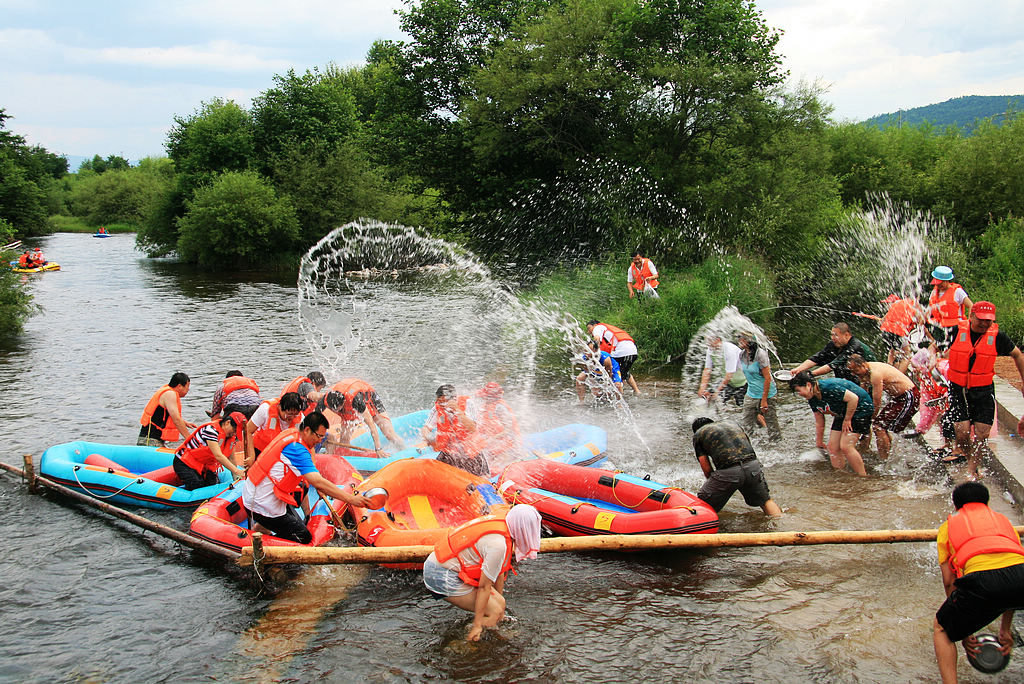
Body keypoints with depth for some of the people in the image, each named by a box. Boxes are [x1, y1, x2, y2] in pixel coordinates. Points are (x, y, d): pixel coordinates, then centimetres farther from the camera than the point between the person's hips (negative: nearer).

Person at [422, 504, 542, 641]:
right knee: (494, 613, -9)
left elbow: (498, 573, 14)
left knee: (500, 604, 8)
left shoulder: (502, 525, 3)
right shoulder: (498, 544, -25)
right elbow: (484, 586, -19)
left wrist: (499, 601, 24)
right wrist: (477, 624, -12)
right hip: (443, 577, -10)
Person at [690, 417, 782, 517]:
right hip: (753, 466, 4)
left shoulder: (698, 434, 18)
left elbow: (706, 468, 9)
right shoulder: (734, 426, 33)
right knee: (766, 501, 26)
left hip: (727, 472, -4)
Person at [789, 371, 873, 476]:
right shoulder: (812, 399, -2)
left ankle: (863, 477, -8)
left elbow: (853, 398, -29)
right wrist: (819, 441, 16)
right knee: (833, 447, 1)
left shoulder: (829, 388, -31)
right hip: (843, 414, 9)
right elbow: (819, 422, 10)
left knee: (845, 446, -18)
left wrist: (847, 420, -20)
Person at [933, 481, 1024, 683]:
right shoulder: (1002, 519, 37)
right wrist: (1005, 629, 42)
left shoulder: (949, 525, 30)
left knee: (941, 628, 22)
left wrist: (963, 631, 31)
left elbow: (949, 581, 24)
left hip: (981, 579, -2)